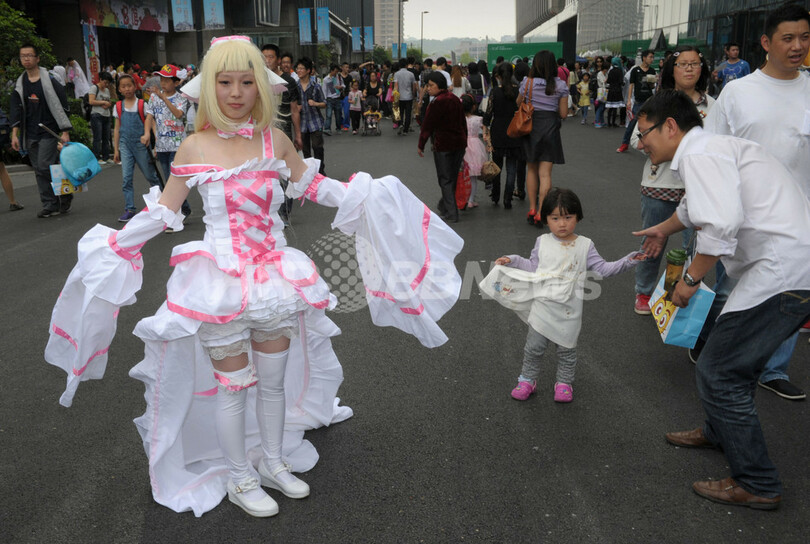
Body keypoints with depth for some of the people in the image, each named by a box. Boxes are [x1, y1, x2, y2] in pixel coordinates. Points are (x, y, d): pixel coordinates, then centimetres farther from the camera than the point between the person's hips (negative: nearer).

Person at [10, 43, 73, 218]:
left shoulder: (49, 80, -5)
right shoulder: (19, 84, 10)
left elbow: (61, 106, -7)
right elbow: (16, 110, 9)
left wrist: (65, 132, -12)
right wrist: (15, 134, 0)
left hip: (49, 133, -6)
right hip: (30, 135, 6)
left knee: (45, 167, -13)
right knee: (39, 171, 5)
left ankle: (64, 195, 7)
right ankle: (50, 205, 10)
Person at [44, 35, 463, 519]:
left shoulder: (274, 140, 1)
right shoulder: (194, 148, -5)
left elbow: (311, 185, 15)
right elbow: (162, 212, 4)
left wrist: (367, 195, 10)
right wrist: (113, 245, 1)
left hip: (274, 274, 3)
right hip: (221, 279, -2)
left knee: (274, 379, 14)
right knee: (233, 384, 8)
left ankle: (273, 460, 36)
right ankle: (238, 477, 28)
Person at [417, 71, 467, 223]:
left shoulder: (437, 103, -16)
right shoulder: (455, 99, 10)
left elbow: (427, 125, -14)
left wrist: (420, 145, -6)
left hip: (444, 146, -8)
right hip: (459, 143, 8)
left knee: (445, 179, -1)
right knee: (453, 177, 16)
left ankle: (451, 213, -1)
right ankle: (444, 205, 31)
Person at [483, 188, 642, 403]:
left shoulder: (585, 245, -3)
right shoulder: (542, 242, 1)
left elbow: (602, 269, -4)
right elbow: (533, 267, 14)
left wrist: (627, 261, -15)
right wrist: (513, 260, 5)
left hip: (569, 311, -1)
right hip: (542, 307, 1)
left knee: (566, 349, 12)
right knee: (534, 346, 7)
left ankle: (564, 383, 32)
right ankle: (527, 380, 26)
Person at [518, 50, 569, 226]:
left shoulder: (527, 82, -3)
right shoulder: (561, 85, -5)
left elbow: (518, 105, 9)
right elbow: (563, 113, -1)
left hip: (531, 126, 1)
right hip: (550, 128, -1)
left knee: (532, 170, 15)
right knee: (545, 173, -1)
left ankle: (532, 209, 15)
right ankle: (540, 213, -6)